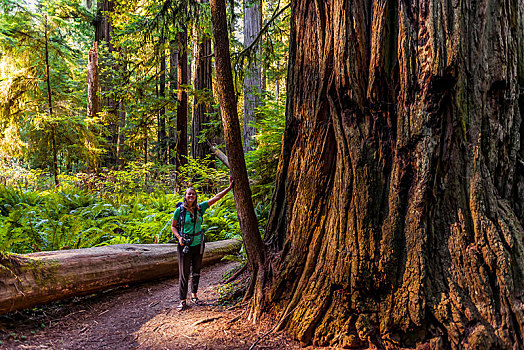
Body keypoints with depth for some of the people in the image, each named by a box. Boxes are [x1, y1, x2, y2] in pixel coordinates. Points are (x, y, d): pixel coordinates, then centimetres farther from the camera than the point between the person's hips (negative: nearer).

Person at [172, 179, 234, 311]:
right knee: (183, 274, 2)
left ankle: (194, 296, 31)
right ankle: (182, 300, 14)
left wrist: (229, 187, -1)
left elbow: (216, 197, 1)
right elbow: (173, 226, 3)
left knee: (196, 271, 14)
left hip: (198, 244, 3)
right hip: (185, 245, -3)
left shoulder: (200, 207, -1)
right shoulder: (179, 210, -8)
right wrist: (179, 237, -14)